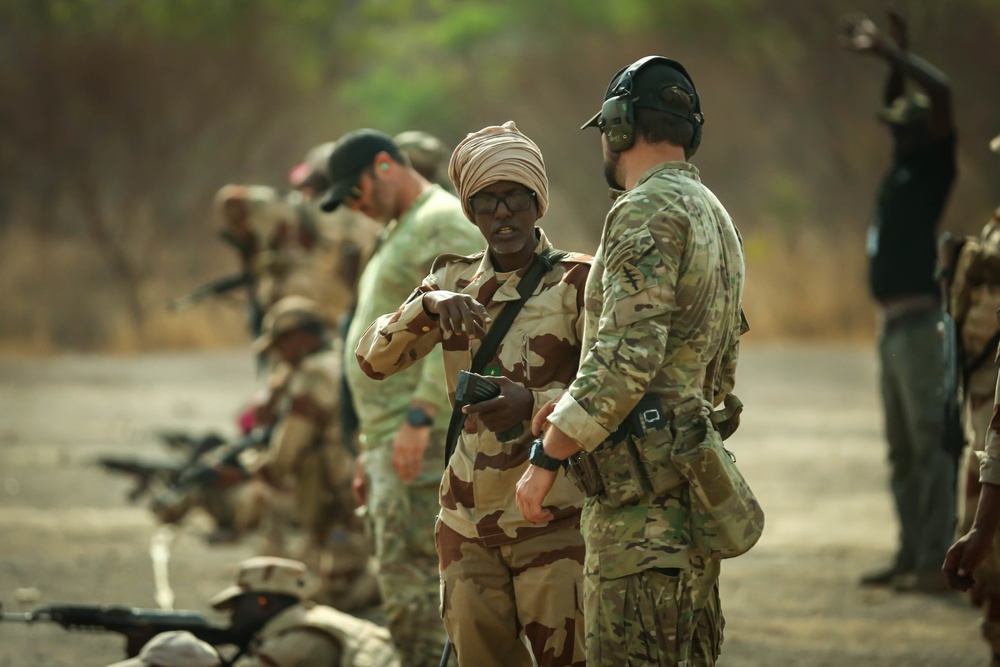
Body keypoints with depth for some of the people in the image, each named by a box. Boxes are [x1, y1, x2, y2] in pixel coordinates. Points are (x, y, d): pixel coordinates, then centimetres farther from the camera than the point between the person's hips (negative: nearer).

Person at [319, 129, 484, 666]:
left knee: (412, 579, -14)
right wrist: (371, 452, 25)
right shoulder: (399, 233, 24)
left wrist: (419, 417, -28)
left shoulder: (443, 225, -10)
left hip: (428, 436, -11)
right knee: (402, 581, 9)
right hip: (395, 438, 11)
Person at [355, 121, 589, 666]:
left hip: (552, 517, -5)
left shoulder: (575, 282, -4)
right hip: (468, 521, 5)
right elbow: (373, 360, 3)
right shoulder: (453, 282, 11)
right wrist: (429, 305, -16)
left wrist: (533, 404, -28)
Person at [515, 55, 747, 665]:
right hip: (692, 485, 10)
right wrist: (576, 409, 22)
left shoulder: (649, 212, -12)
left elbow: (626, 358, -22)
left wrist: (547, 458, -15)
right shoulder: (715, 216, 20)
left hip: (643, 491, -10)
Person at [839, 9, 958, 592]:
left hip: (920, 319, -9)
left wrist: (890, 54, -15)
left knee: (929, 440, -10)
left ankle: (937, 561, -13)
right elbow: (905, 105, 34)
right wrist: (891, 54, 25)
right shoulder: (902, 169, 16)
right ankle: (911, 555, 15)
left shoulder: (933, 168, -5)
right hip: (892, 323, 9)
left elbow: (941, 95, -19)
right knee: (902, 448, 11)